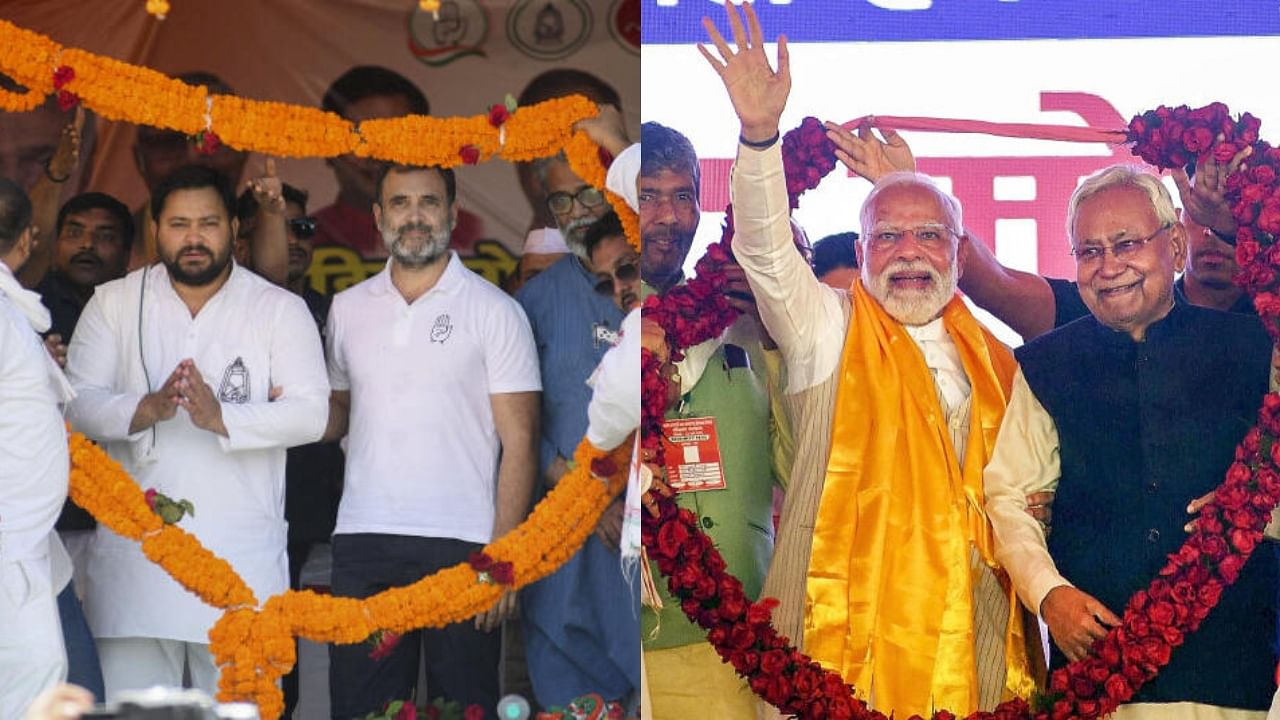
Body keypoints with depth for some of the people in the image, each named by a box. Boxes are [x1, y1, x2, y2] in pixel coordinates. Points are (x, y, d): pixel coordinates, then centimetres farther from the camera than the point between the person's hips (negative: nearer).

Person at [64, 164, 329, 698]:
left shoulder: (280, 310, 5)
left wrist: (222, 417, -22)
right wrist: (144, 410, -21)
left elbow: (310, 413, -6)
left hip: (241, 554, -1)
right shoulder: (113, 303, 10)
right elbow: (77, 401, -1)